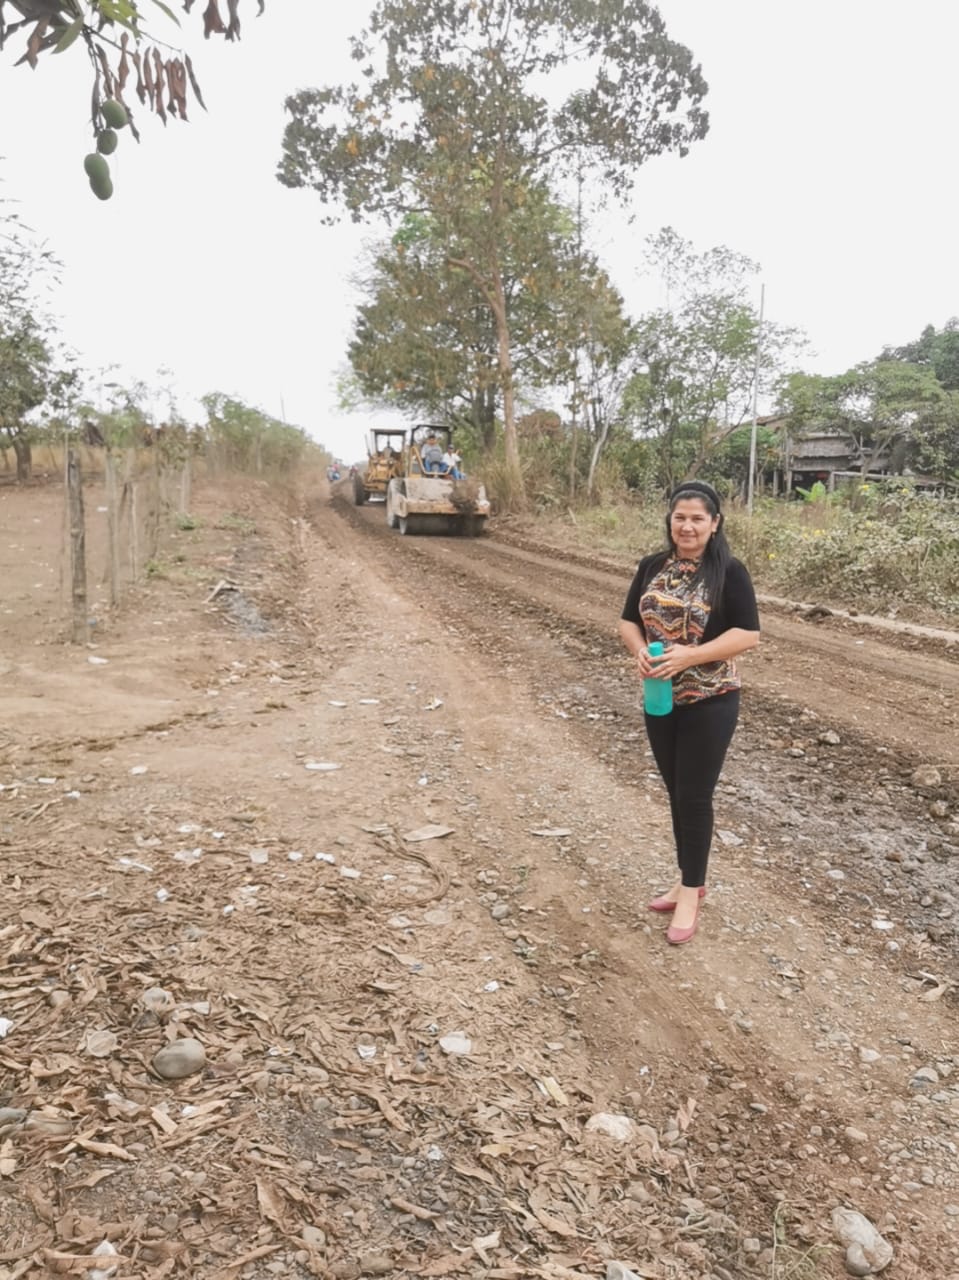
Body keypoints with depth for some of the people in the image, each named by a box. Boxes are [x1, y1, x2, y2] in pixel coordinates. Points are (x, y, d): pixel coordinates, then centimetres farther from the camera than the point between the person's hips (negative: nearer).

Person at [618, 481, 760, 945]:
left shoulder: (729, 572, -11)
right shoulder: (651, 567, 4)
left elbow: (747, 634, -14)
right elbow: (629, 620, 9)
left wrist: (690, 655, -25)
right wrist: (640, 650, -13)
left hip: (710, 703, -5)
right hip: (661, 700, 5)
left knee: (694, 797, 2)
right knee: (676, 793, 16)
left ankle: (690, 893, 18)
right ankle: (690, 880, 33)